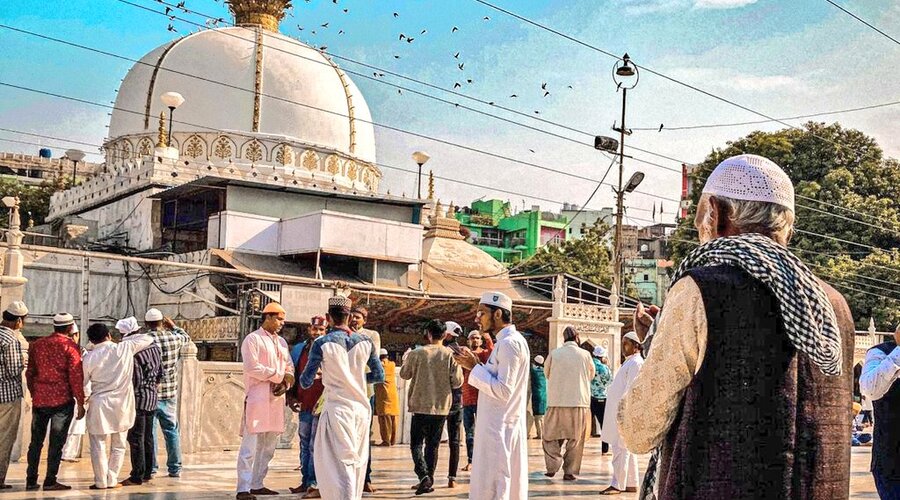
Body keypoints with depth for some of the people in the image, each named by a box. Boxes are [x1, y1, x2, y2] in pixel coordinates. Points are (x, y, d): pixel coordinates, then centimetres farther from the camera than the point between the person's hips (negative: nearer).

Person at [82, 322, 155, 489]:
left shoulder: (89, 358, -7)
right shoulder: (125, 348, -5)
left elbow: (83, 384, 0)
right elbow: (148, 338, 8)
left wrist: (87, 395, 22)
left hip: (99, 405, -1)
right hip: (121, 405, 1)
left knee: (98, 446, 7)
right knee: (118, 446, 12)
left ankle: (101, 482, 9)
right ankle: (112, 480, 13)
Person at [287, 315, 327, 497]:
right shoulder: (299, 349, 10)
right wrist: (291, 397, 6)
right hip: (304, 406, 6)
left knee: (315, 446, -4)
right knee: (305, 445, 13)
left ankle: (315, 485, 0)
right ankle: (305, 481, 21)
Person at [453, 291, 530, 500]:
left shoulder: (509, 343, -16)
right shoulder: (509, 341, 16)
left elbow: (503, 390, -22)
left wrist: (475, 368, -14)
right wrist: (476, 365, 8)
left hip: (498, 429, -10)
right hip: (499, 426, 10)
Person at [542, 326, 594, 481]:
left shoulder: (554, 354, -3)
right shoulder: (585, 354, -2)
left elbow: (547, 373, 12)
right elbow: (591, 376, 13)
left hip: (557, 401, 0)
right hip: (580, 402, 0)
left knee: (551, 436, 12)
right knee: (575, 439, 9)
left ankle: (553, 466, -1)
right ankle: (570, 471, 9)